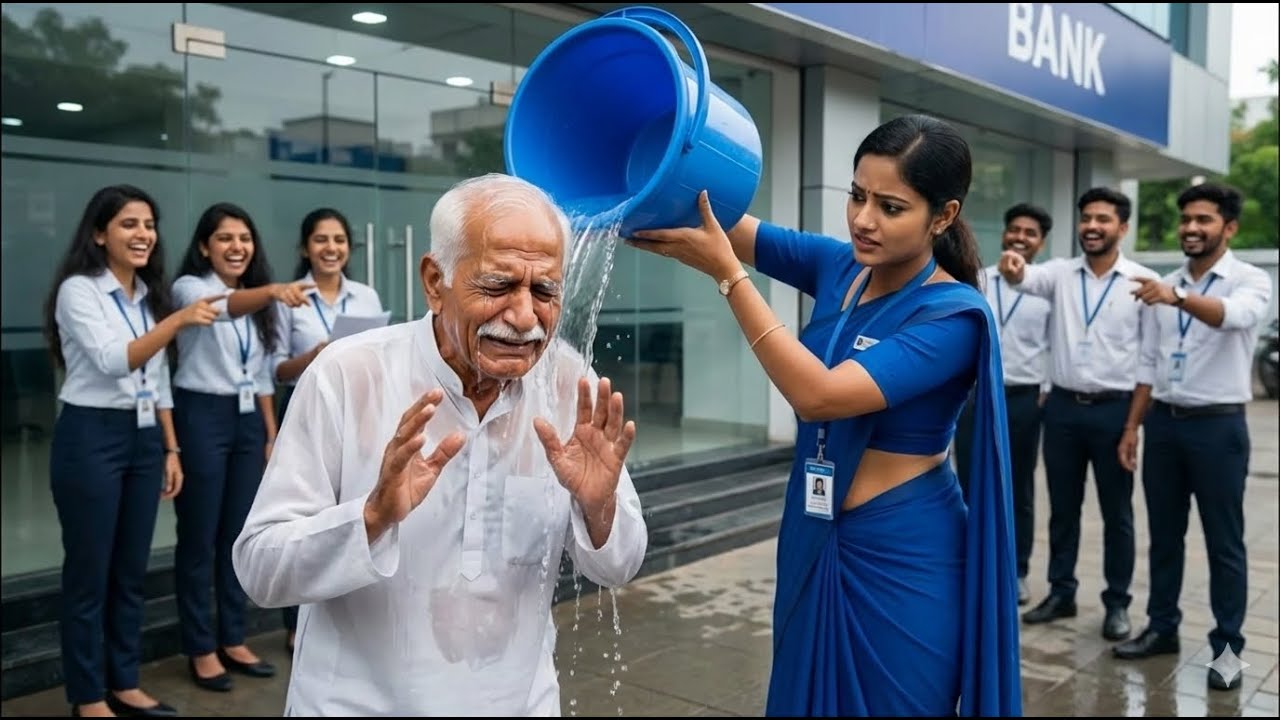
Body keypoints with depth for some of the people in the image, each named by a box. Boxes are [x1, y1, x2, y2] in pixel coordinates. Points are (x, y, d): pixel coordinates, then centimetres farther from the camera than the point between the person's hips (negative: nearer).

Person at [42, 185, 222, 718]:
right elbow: (112, 361, -22)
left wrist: (171, 448, 12)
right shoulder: (79, 290, -9)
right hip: (91, 438, -7)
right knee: (89, 572, 2)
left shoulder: (149, 294, 12)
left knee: (132, 569, 13)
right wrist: (179, 320, -31)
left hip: (143, 438, 7)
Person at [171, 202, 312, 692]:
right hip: (202, 418, -6)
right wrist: (271, 291, -52)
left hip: (247, 420, 7)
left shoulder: (255, 303, 12)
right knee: (199, 538, 2)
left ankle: (233, 640, 24)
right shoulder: (190, 288, -8)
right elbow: (222, 307, -33)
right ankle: (201, 650, 13)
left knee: (238, 535, 12)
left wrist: (271, 432, 10)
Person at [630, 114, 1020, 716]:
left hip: (901, 555, -6)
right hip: (814, 539, 6)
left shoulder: (952, 315, -18)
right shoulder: (838, 266, 0)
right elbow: (720, 222, -3)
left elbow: (818, 395, -29)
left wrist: (725, 273, -29)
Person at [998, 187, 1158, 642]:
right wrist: (1014, 272, -44)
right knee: (1062, 509, 12)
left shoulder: (1144, 281, -4)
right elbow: (1031, 280, -20)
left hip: (1114, 409, -2)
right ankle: (1061, 593, 25)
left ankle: (1117, 603, 20)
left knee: (1116, 513, 8)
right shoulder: (1061, 273, 2)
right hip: (1063, 407, 3)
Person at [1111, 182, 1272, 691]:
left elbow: (1233, 316, -30)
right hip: (1164, 421, 5)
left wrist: (1179, 298, -48)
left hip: (1218, 424, -5)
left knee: (1224, 543, 5)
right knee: (1164, 535, 14)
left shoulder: (1251, 280, -6)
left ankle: (1227, 646, 15)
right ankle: (1161, 628, 26)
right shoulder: (1163, 287, 10)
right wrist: (1132, 426, 8)